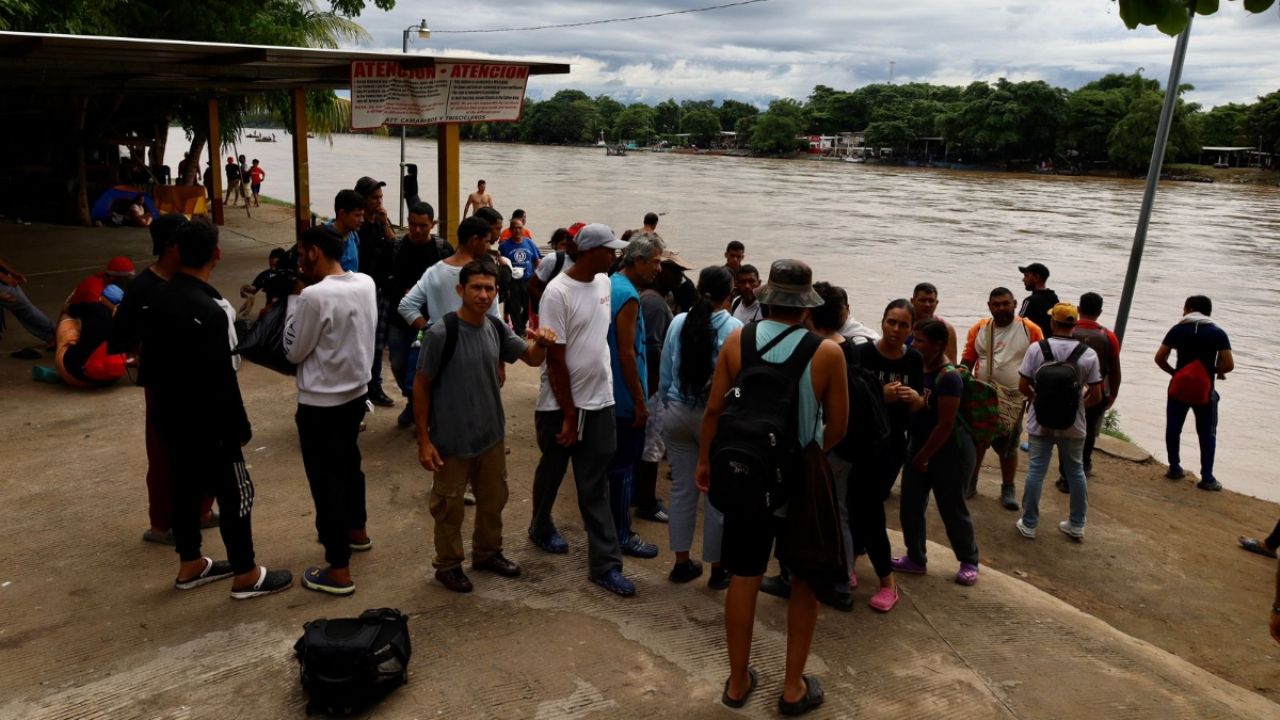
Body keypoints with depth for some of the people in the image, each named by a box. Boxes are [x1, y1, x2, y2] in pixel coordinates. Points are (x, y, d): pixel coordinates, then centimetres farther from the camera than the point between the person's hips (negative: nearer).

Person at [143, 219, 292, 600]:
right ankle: (246, 575, 13)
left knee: (185, 487, 19)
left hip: (171, 416, 9)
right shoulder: (207, 310, -26)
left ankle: (190, 566, 33)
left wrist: (165, 398, 22)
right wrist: (240, 427, -13)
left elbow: (152, 358, 12)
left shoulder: (159, 298, 2)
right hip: (206, 422, -9)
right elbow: (221, 380, -23)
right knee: (235, 493, 3)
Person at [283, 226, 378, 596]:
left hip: (320, 403, -8)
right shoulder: (366, 283, -1)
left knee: (326, 481, 2)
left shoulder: (314, 296, -24)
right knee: (349, 463, 27)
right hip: (357, 392, 8)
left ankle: (338, 571, 9)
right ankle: (357, 530, 46)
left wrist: (294, 298, -6)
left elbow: (294, 352, -12)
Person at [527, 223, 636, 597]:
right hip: (560, 404, -4)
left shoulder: (604, 283, 2)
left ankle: (605, 563, 9)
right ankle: (541, 528, 43)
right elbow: (555, 359, -16)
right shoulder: (558, 293, -17)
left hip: (599, 401, 4)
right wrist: (569, 414, -13)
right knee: (553, 471, 17)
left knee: (595, 485, 6)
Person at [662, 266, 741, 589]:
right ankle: (718, 568, 19)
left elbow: (664, 373, 4)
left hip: (678, 414, 4)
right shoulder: (734, 329, -12)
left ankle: (682, 563, 23)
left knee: (682, 488, 13)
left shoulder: (678, 323, -2)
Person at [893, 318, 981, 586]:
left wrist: (922, 458, -11)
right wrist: (914, 399, -21)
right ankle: (916, 559, 26)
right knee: (910, 507, 8)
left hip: (949, 450, -7)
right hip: (919, 443, 7)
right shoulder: (918, 365, -2)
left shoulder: (948, 377, -24)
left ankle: (969, 561, 28)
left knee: (952, 509, 7)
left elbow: (945, 426, -21)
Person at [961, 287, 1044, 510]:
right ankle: (970, 483, 27)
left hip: (1014, 401, -1)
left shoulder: (1031, 330, -7)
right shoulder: (979, 329, -2)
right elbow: (967, 362, 3)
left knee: (1008, 447, 9)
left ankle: (1008, 488, 25)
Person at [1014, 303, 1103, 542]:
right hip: (1073, 424, 1)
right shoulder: (1088, 354, -9)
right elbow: (1096, 396, -7)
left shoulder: (1037, 349, -12)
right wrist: (1079, 404, 13)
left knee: (1036, 470, 8)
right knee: (1076, 471, 16)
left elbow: (1023, 386, -8)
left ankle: (1028, 524, 15)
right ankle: (1077, 525, 26)